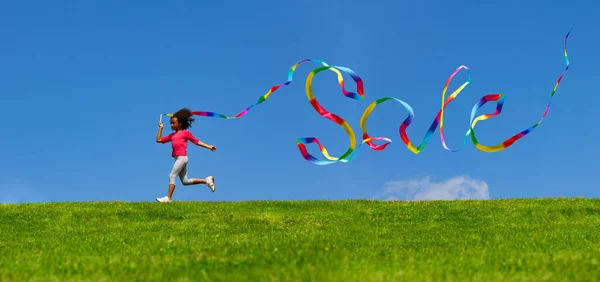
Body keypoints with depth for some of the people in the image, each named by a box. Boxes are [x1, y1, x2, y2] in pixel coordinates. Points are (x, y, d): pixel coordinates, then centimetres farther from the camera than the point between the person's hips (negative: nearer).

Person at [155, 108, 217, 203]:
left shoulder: (185, 132, 4)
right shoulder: (172, 135, 21)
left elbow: (196, 141, 8)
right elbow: (159, 140, 21)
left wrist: (208, 147, 4)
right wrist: (160, 128, 19)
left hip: (182, 157, -8)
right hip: (178, 158, 8)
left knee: (172, 176, -13)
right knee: (185, 181, 8)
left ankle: (168, 198, -13)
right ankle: (207, 180, 17)